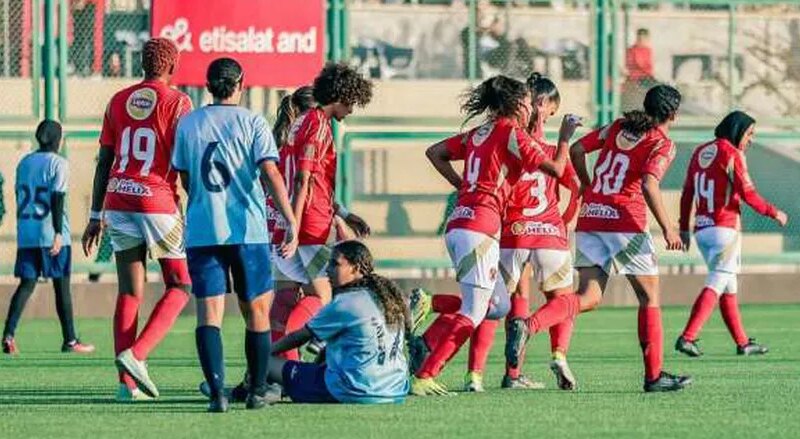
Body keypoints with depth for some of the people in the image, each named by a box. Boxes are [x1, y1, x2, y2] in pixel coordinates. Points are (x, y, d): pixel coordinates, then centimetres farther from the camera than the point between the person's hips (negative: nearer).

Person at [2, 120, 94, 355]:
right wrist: (58, 232, -17)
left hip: (26, 235, 5)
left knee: (26, 284, 4)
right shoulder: (58, 164, -7)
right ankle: (70, 340, 9)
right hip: (51, 234, -5)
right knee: (61, 285, 3)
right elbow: (57, 199, -14)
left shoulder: (24, 163, 11)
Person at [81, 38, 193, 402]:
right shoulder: (177, 102, -3)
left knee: (129, 293, 7)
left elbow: (104, 162, 12)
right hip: (159, 205, -5)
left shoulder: (118, 101, 11)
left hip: (119, 205, 5)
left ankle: (127, 383, 1)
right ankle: (136, 354, -11)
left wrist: (96, 216, 16)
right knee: (179, 287, 9)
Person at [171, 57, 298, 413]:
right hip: (248, 230, -2)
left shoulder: (188, 124, 7)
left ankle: (217, 392, -17)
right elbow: (271, 174, -11)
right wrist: (291, 222, -14)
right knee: (256, 311, 12)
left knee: (209, 313, -3)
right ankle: (257, 391, 16)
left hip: (201, 232, 2)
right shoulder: (252, 122, -1)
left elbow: (185, 179, 13)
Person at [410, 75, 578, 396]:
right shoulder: (510, 131, -5)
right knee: (473, 314, -5)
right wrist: (565, 137, 9)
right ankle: (423, 377, -11)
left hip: (457, 224, 9)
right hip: (480, 227, -9)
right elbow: (555, 168, -7)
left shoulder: (478, 133, 17)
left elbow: (434, 153, 22)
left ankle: (424, 344, 2)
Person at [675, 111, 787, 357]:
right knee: (716, 284, -10)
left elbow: (687, 193, 15)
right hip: (725, 229, -8)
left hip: (701, 228, 8)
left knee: (729, 288, 15)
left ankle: (742, 343, 19)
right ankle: (687, 338, -22)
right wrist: (774, 213, -1)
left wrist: (684, 228, 20)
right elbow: (747, 194, -13)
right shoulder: (732, 154, -10)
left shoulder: (701, 152, 12)